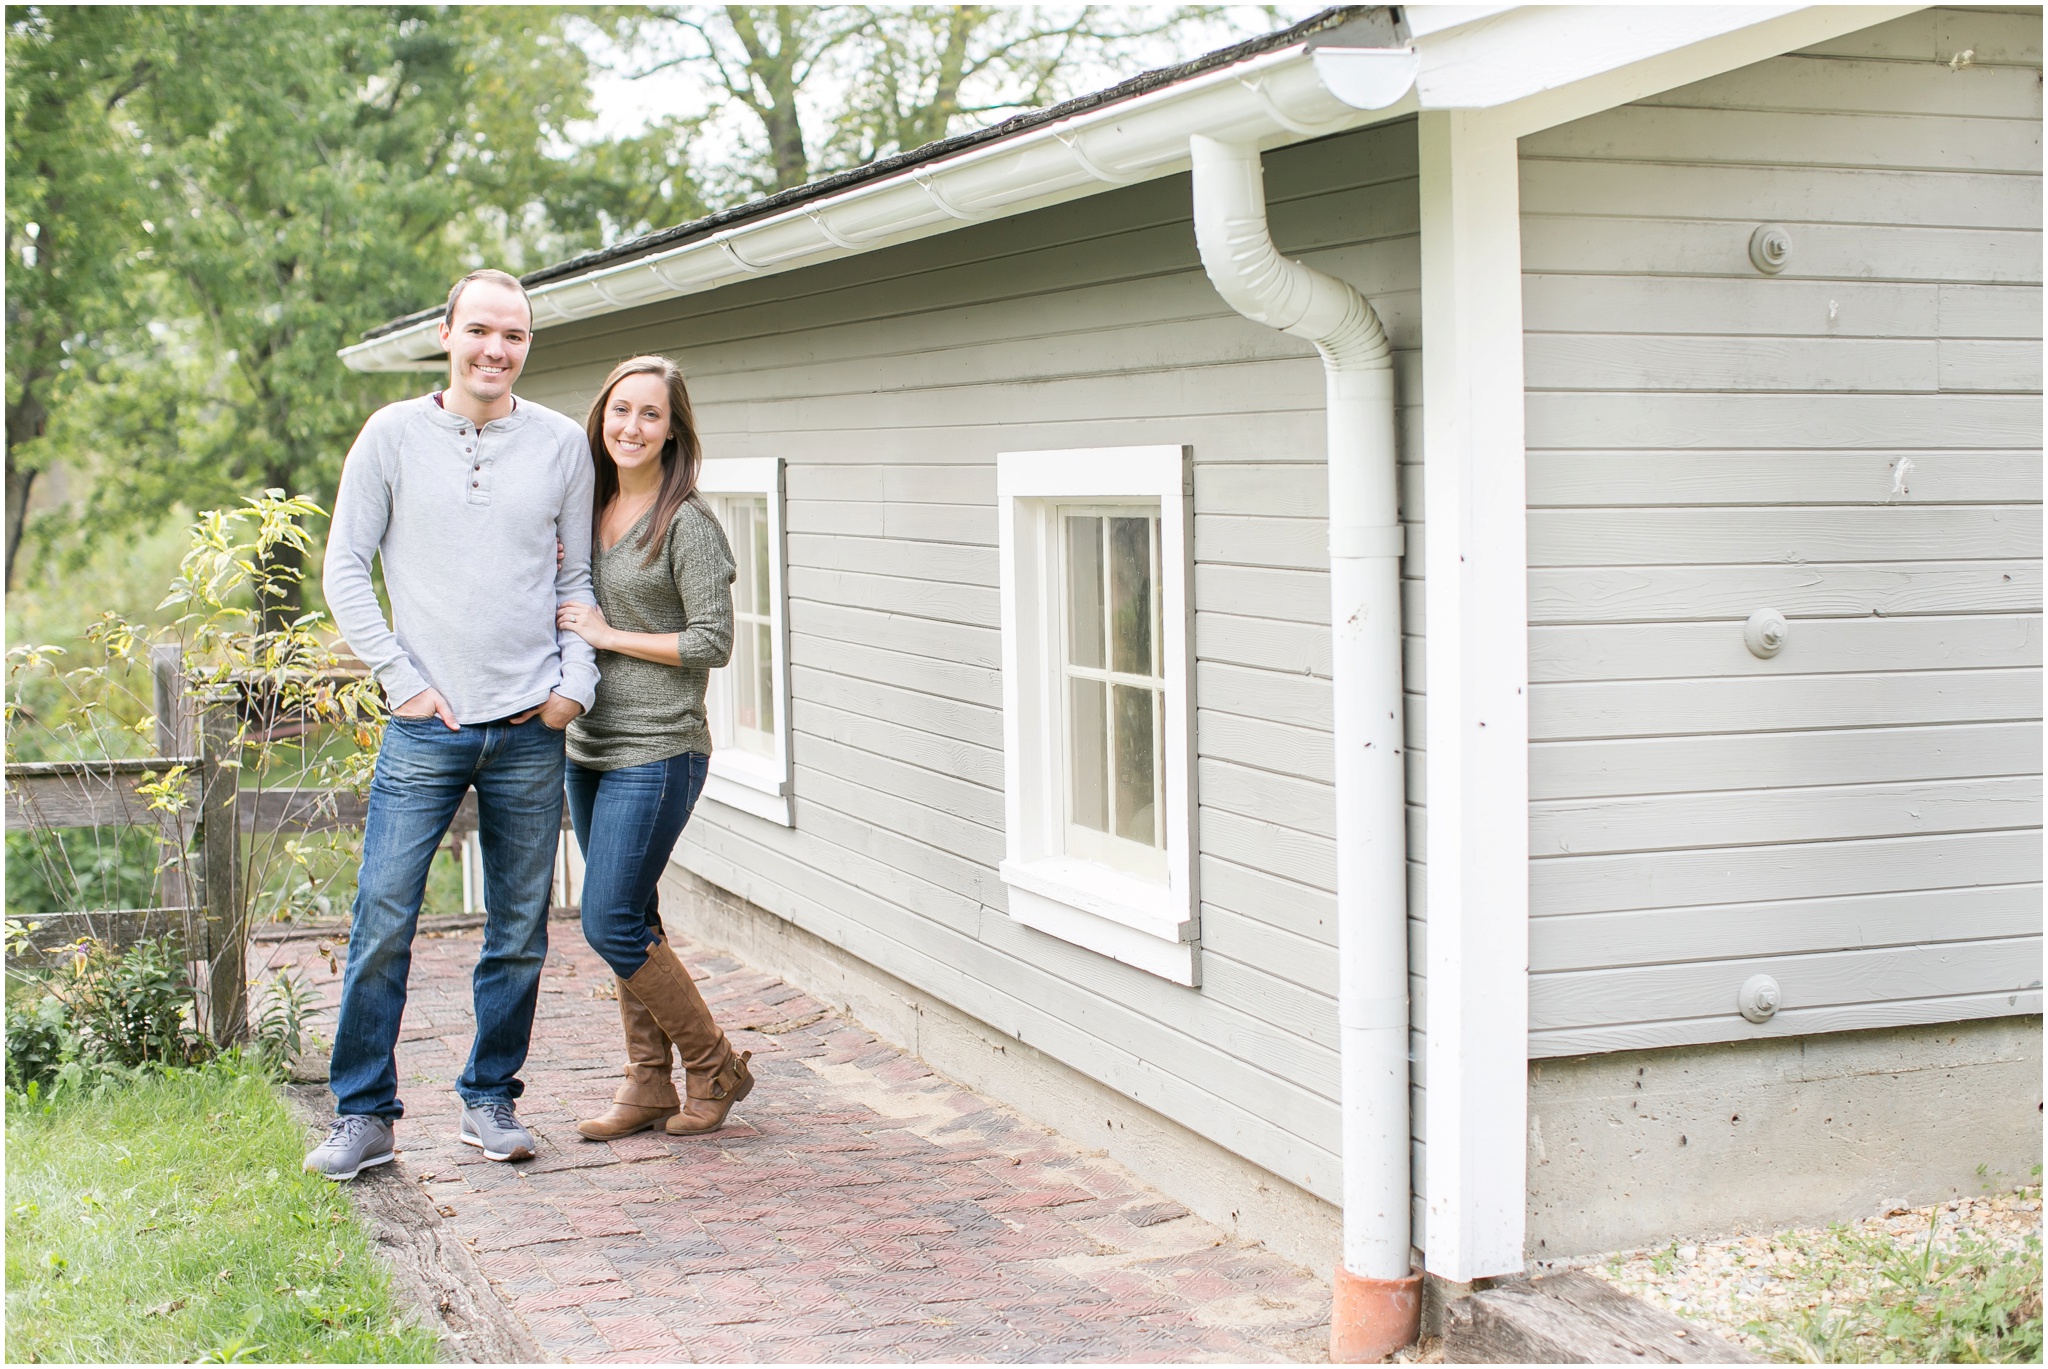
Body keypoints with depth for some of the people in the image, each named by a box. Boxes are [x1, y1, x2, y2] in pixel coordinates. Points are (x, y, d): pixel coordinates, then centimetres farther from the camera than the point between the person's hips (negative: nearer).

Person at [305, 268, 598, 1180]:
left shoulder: (561, 444, 6)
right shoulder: (394, 436, 2)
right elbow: (345, 568, 4)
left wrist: (577, 679, -1)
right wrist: (402, 679, -4)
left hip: (531, 730, 2)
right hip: (427, 726, -1)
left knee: (519, 933, 7)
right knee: (383, 923, -4)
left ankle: (490, 1099, 22)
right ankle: (363, 1114, 7)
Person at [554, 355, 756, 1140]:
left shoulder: (687, 523, -11)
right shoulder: (593, 512, 11)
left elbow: (713, 643, -15)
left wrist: (608, 635, -12)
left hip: (657, 752, -8)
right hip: (588, 747, 8)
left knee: (610, 926, -8)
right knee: (627, 923, 11)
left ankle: (714, 1068, 8)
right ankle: (649, 1086, 19)